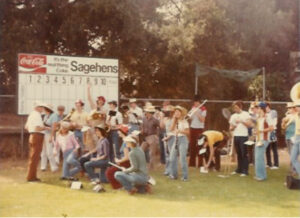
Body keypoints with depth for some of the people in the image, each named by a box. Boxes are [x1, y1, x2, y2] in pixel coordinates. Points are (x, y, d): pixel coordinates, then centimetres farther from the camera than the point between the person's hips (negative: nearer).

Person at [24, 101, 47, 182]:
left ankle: (31, 176, 21)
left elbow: (26, 127, 23)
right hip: (37, 136, -10)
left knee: (33, 157, 15)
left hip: (32, 136, 10)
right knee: (35, 157, -7)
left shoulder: (32, 114, 17)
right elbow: (37, 127, -23)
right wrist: (45, 128, -9)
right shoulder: (37, 115, -14)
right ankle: (31, 177, -5)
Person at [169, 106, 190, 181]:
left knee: (182, 159, -7)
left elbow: (187, 132, -9)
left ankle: (185, 176, 1)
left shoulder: (184, 122, -5)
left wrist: (179, 131, -22)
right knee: (172, 158, 4)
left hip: (183, 139, -7)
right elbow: (171, 129, -1)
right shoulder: (175, 121, 13)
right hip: (176, 139, 7)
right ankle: (173, 174, 15)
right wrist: (174, 119, -2)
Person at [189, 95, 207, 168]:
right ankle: (192, 163, 11)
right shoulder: (193, 108, 13)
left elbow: (202, 120, -13)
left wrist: (197, 113, -19)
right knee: (192, 145, 5)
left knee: (199, 146, -6)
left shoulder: (203, 109, -6)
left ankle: (200, 163, -3)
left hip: (199, 129, -5)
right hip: (192, 128, 6)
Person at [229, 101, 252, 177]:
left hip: (243, 136, -5)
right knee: (238, 154, 10)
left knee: (244, 154, -5)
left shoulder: (245, 114, 0)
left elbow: (249, 124, -8)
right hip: (236, 136, 5)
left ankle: (245, 171, -4)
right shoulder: (233, 116, 14)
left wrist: (241, 121, -15)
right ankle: (239, 169, 18)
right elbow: (230, 128, 14)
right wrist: (233, 127, -7)